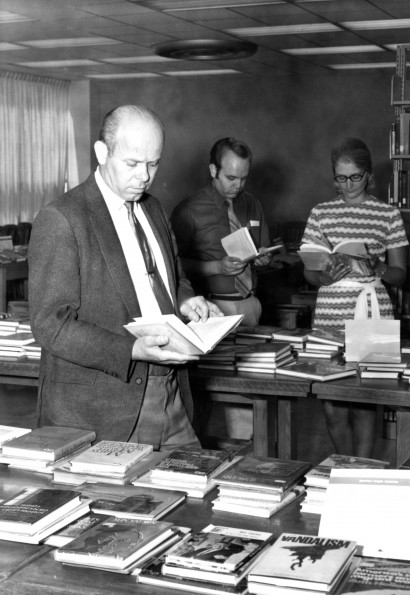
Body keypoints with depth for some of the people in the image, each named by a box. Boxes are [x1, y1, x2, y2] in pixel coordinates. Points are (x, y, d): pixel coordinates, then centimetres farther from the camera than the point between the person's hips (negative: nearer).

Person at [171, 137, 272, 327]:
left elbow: (264, 251, 19)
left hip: (250, 304, 5)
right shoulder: (188, 211, -6)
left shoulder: (252, 205, 11)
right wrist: (217, 267, -20)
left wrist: (264, 259, -3)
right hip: (213, 306, -5)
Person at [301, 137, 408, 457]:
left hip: (373, 316, -1)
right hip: (329, 316, 1)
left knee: (363, 405, -4)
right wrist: (324, 276, -13)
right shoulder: (321, 213, 9)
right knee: (333, 408, 3)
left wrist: (378, 270, -15)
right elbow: (308, 271, 9)